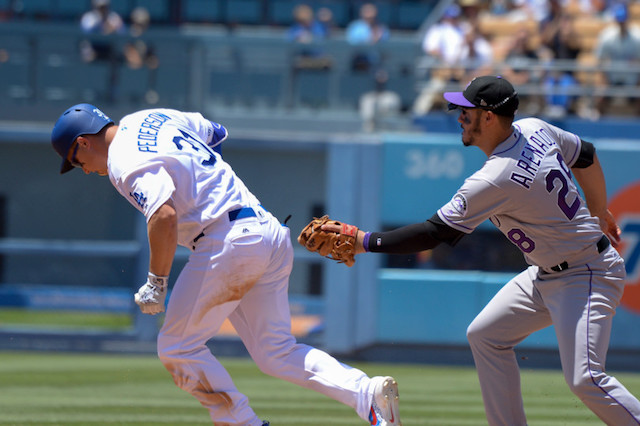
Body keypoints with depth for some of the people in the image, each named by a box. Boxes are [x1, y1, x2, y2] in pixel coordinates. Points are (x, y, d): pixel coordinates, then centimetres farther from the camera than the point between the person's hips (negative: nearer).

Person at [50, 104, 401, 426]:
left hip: (229, 240, -9)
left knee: (178, 348, 3)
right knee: (276, 352, 9)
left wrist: (156, 283, -18)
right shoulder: (149, 119, 19)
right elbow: (214, 131, 35)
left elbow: (163, 216, -25)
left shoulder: (125, 163, -9)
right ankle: (368, 394, -8)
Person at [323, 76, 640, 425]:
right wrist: (599, 214, 31)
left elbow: (433, 234, -23)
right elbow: (587, 157, 15)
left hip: (587, 276, -11)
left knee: (584, 379, -21)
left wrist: (365, 241, -17)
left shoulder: (494, 181, -27)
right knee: (485, 334, 11)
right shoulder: (535, 129, -1)